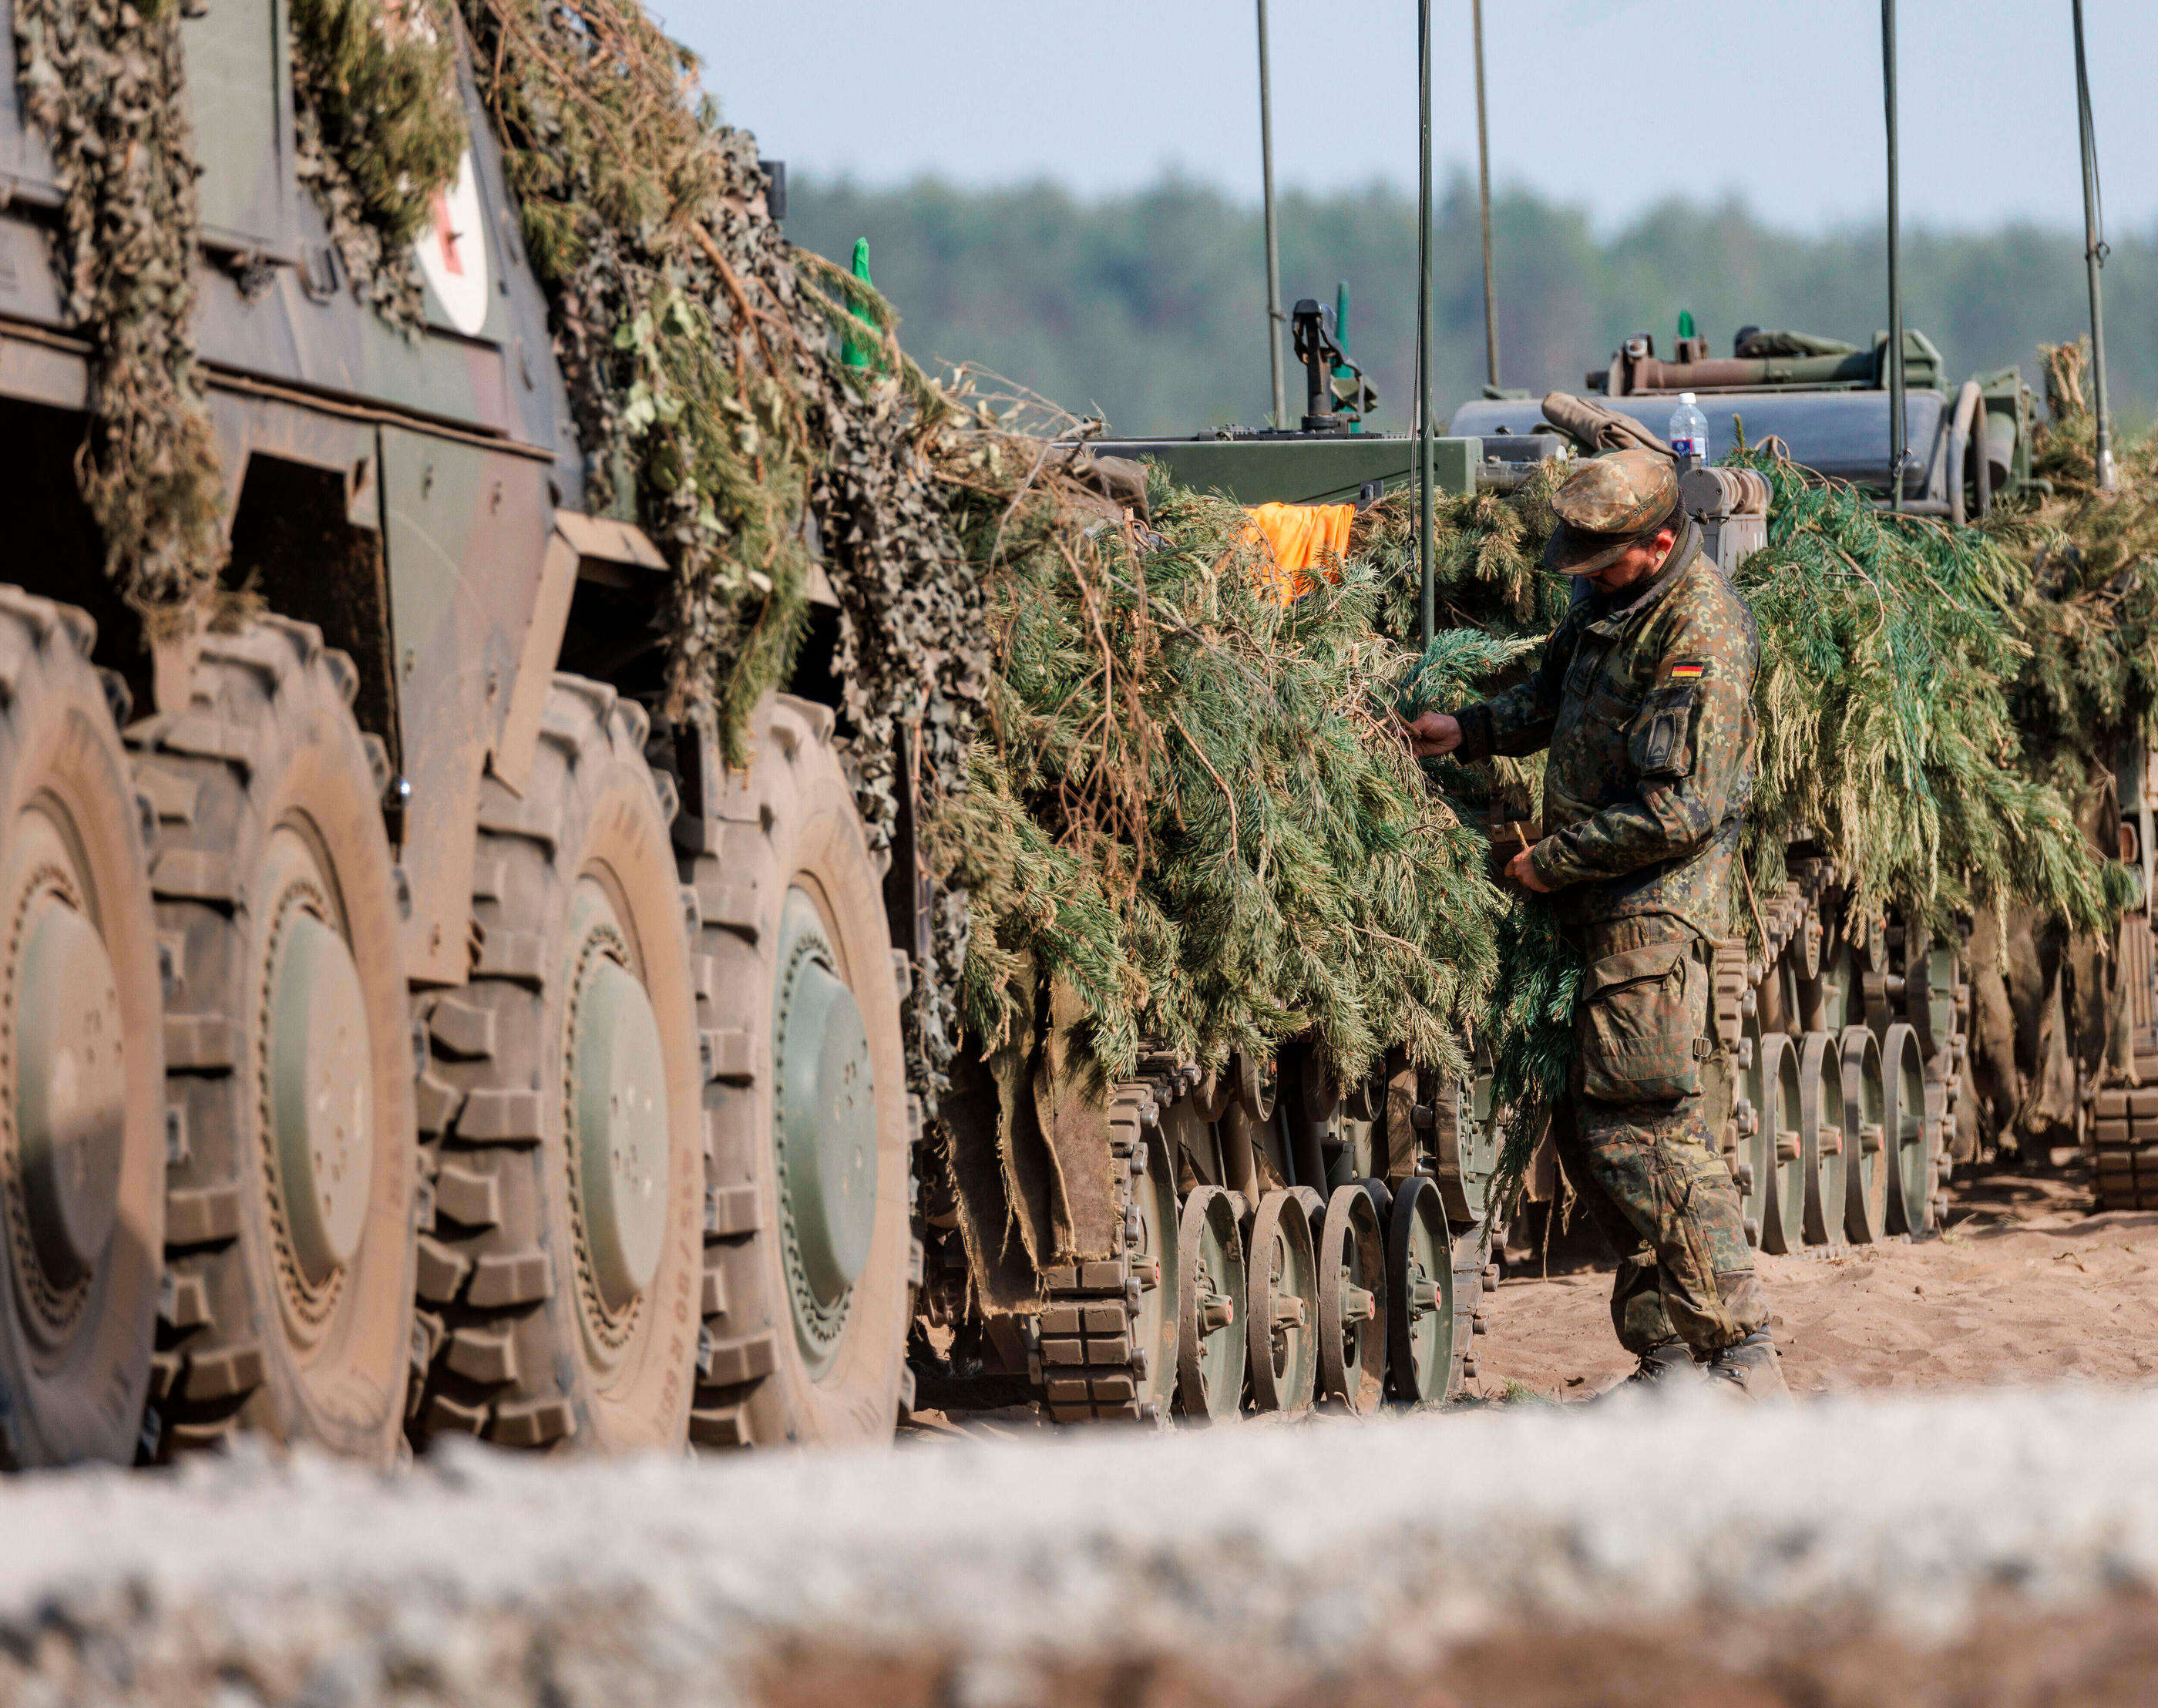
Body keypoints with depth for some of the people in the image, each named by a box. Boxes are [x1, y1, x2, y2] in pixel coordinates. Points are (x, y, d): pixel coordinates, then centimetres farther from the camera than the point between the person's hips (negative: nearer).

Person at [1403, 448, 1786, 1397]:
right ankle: (1665, 1359, 15)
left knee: (1643, 1132, -14)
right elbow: (1556, 700, 29)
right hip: (1599, 909, 10)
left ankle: (1743, 1362, -13)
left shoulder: (1699, 635, -20)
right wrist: (1469, 731, 11)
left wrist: (1554, 859, -14)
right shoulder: (1612, 598, 10)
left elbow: (1681, 811, -23)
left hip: (1656, 910, -10)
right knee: (1588, 1132, 10)